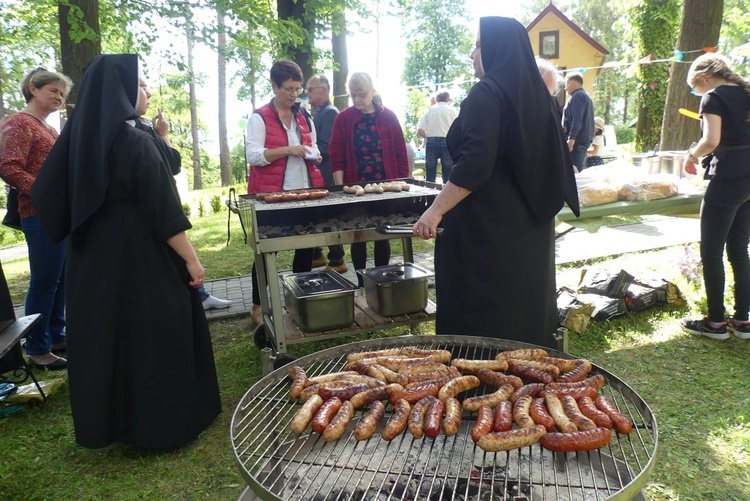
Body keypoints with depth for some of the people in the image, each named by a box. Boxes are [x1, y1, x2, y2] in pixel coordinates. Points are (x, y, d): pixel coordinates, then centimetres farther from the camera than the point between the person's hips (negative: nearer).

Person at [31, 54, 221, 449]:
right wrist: (191, 260, -13)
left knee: (103, 336, 17)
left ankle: (104, 423, 31)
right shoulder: (137, 143, -17)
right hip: (141, 259, -7)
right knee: (153, 339, 5)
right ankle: (164, 424, 18)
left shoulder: (79, 138, 5)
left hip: (92, 260, 7)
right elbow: (164, 213, -19)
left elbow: (46, 193, 9)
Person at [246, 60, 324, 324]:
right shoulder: (260, 118, -5)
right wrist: (287, 150, -23)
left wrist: (314, 156, 0)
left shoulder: (304, 117, 13)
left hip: (305, 192, 6)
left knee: (305, 246, 10)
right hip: (272, 194, -5)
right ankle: (257, 306, 14)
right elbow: (253, 155, -14)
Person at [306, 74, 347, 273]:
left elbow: (324, 148, -20)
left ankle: (337, 261, 9)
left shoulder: (330, 113, -13)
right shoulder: (317, 113, 15)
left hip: (324, 176, -9)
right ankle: (316, 255, 28)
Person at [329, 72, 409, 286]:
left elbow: (401, 154, 4)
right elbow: (337, 157, -1)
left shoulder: (388, 116, 3)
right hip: (355, 188, -1)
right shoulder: (343, 118, 0)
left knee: (383, 235, 8)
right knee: (358, 237, 6)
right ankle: (362, 284, 18)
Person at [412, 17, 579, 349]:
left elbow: (474, 164, -24)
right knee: (524, 302, 18)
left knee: (479, 315, 0)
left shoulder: (486, 93, -13)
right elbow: (550, 160, 18)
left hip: (486, 225, -9)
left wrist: (436, 211, -23)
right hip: (529, 222, 9)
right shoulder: (534, 92, 12)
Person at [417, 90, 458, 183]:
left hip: (431, 143, 1)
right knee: (447, 178, 2)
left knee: (430, 178, 4)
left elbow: (420, 131, 2)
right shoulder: (453, 111, 7)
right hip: (447, 142, -1)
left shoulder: (429, 110, 10)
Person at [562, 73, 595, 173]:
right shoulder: (586, 96, 24)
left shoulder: (577, 96, -8)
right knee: (580, 169, 10)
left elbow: (577, 119, -20)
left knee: (574, 170, -13)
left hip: (577, 139, -10)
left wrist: (571, 138, -25)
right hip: (585, 139, 10)